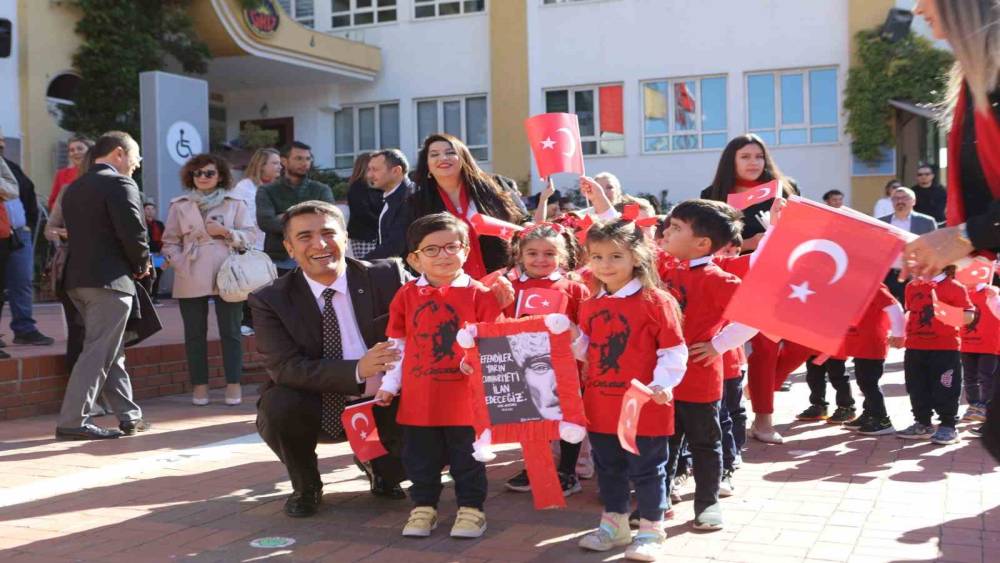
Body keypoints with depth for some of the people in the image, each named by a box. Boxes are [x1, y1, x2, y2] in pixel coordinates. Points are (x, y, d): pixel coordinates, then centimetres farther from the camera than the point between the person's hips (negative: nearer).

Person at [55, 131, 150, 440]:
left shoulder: (74, 188, 16)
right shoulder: (119, 184, -10)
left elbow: (76, 233, 15)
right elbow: (133, 232, -18)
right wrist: (142, 265, 1)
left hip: (78, 279, 9)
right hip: (110, 279, -9)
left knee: (112, 353, 15)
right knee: (98, 352, -4)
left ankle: (128, 415, 20)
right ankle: (73, 422, -4)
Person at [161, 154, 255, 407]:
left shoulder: (235, 203, 6)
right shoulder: (179, 205, 8)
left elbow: (250, 235, 4)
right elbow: (170, 241, 9)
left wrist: (226, 232, -11)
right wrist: (179, 264, -5)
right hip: (191, 279, 1)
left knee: (230, 331, 2)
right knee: (195, 334, 5)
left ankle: (233, 384, 8)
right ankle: (199, 385, 12)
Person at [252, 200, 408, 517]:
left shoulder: (388, 276, -8)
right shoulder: (270, 300, -9)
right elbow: (284, 368, -19)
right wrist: (358, 370, -35)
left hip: (381, 406, 1)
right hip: (315, 412, -1)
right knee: (279, 405, -32)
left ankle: (382, 470, 14)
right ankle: (306, 487, 0)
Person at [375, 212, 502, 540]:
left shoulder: (479, 295, -5)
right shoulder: (406, 296, 2)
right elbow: (397, 345, 8)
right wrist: (389, 385, 7)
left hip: (464, 398, -2)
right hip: (418, 398, 2)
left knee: (467, 458, 9)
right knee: (420, 459, 14)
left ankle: (471, 508, 23)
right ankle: (423, 507, 29)